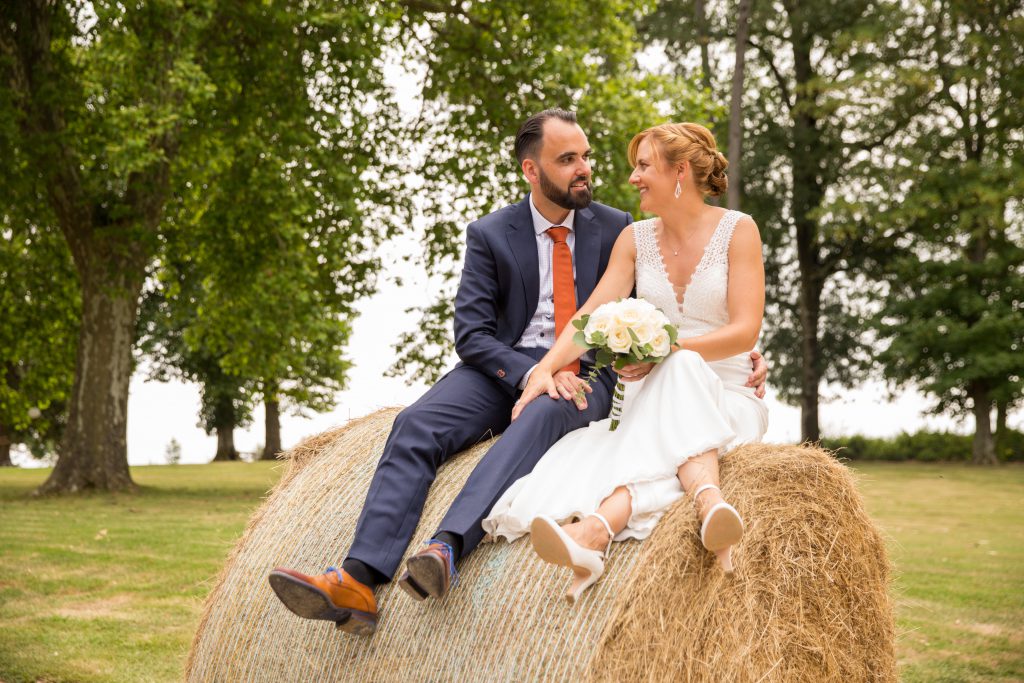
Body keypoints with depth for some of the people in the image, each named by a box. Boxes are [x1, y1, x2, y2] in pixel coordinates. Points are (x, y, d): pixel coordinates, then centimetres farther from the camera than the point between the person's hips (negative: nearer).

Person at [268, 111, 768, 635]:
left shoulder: (616, 229, 8)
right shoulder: (490, 234, 6)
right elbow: (471, 334, -2)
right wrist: (531, 373, -20)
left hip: (584, 375, -1)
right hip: (506, 370, 2)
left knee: (542, 417, -38)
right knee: (415, 426, -26)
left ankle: (446, 550, -56)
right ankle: (357, 583, -39)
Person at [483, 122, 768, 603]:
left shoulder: (737, 230, -2)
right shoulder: (635, 239, 10)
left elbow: (744, 332, -11)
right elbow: (593, 314, -2)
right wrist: (546, 367, -20)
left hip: (728, 395, -3)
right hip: (658, 397, 3)